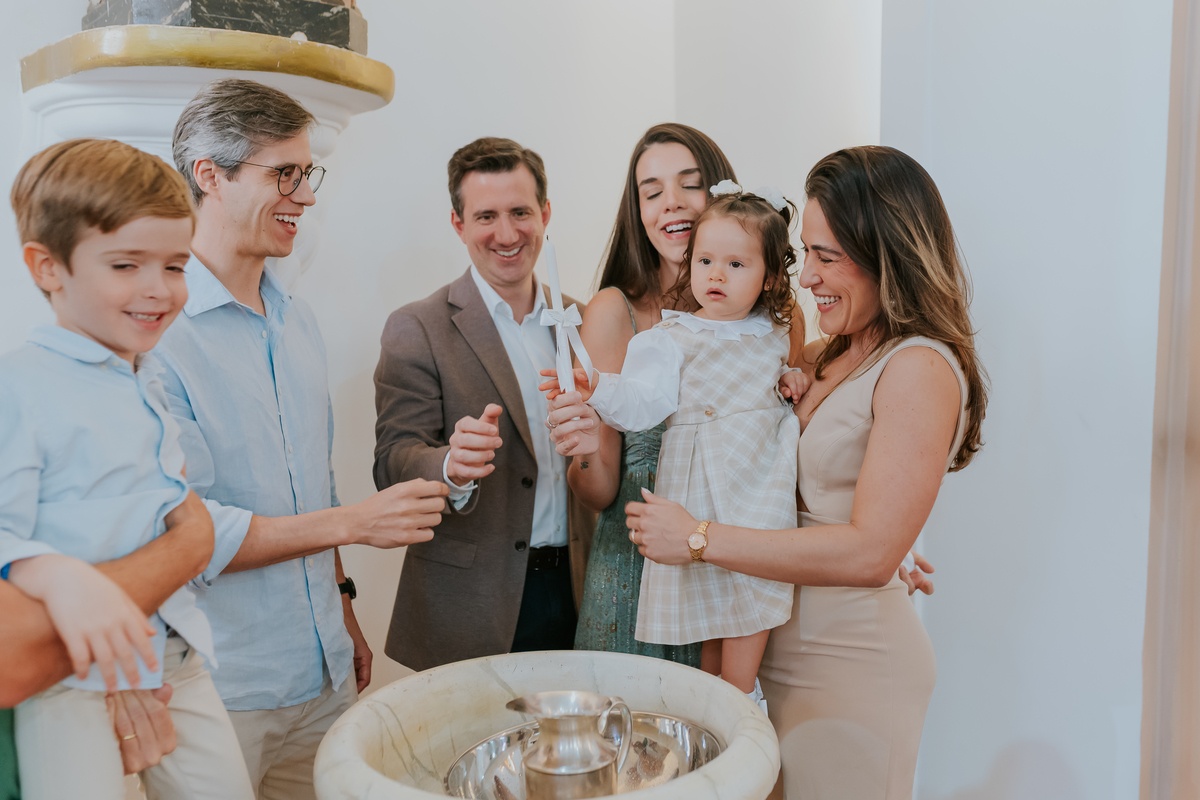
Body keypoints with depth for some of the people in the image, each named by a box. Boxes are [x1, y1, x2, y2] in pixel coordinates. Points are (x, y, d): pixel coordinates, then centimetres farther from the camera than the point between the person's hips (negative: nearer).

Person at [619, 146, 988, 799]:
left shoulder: (921, 368, -17)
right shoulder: (826, 357, 6)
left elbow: (868, 553, -23)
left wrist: (699, 539, -19)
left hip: (853, 665, -7)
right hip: (787, 646, 7)